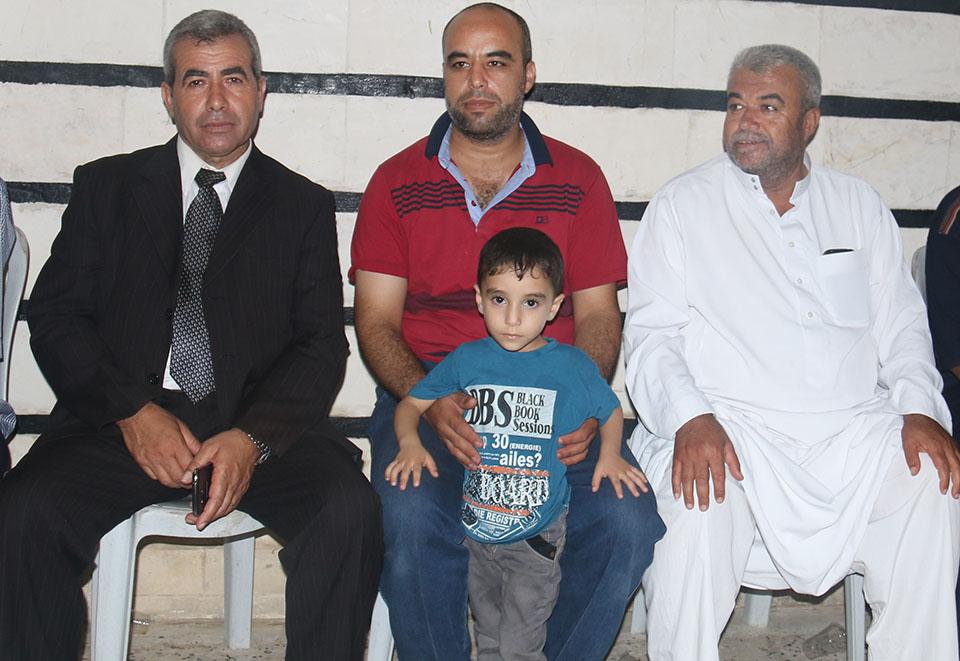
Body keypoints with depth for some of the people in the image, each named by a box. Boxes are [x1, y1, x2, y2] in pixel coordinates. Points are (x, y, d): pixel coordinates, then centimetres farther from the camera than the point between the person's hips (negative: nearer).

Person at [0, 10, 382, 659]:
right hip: (124, 419, 1)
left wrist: (254, 437, -14)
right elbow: (56, 318, 7)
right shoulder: (105, 187, 15)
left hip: (261, 425, 0)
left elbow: (322, 346, 5)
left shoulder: (304, 206, 14)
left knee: (350, 511, -28)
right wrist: (132, 411, -11)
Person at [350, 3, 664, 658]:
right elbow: (376, 319, 4)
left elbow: (597, 312, 8)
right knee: (411, 519, -30)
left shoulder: (578, 179, 11)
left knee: (630, 522, -23)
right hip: (429, 393, -1)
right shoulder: (398, 182, 9)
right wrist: (431, 405, -16)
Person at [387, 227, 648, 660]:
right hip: (474, 529, 3)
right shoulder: (466, 360, -1)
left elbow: (611, 411, 11)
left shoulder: (573, 366, -5)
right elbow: (410, 404, 6)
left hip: (538, 539, -2)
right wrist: (409, 443, -14)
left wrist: (610, 454, -7)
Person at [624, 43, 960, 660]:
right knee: (698, 500, -32)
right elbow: (652, 333, 0)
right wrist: (691, 418, -19)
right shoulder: (682, 206, 8)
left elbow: (901, 326, 16)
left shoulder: (860, 207, 17)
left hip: (853, 430, 3)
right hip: (726, 421, -2)